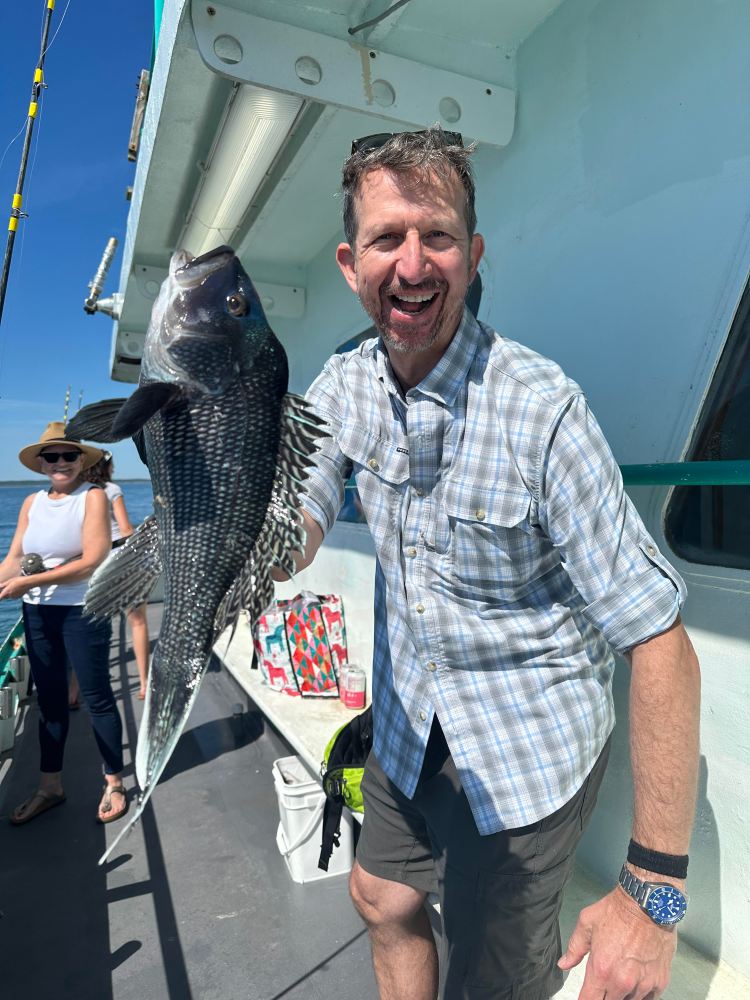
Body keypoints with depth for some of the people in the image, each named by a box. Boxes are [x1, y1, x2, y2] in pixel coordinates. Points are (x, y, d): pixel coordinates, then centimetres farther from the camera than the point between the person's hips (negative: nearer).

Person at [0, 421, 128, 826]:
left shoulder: (93, 496, -11)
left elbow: (92, 562, -19)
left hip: (83, 610, -5)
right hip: (38, 613, 6)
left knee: (97, 698, 6)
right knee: (49, 700, 16)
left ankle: (113, 784, 22)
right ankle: (50, 786, 31)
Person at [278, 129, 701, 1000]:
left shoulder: (542, 408, -26)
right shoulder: (343, 386, -7)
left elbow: (658, 639, -24)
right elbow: (288, 551, -9)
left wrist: (653, 888, -22)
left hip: (530, 748, -5)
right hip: (407, 725, 5)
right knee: (383, 904, 26)